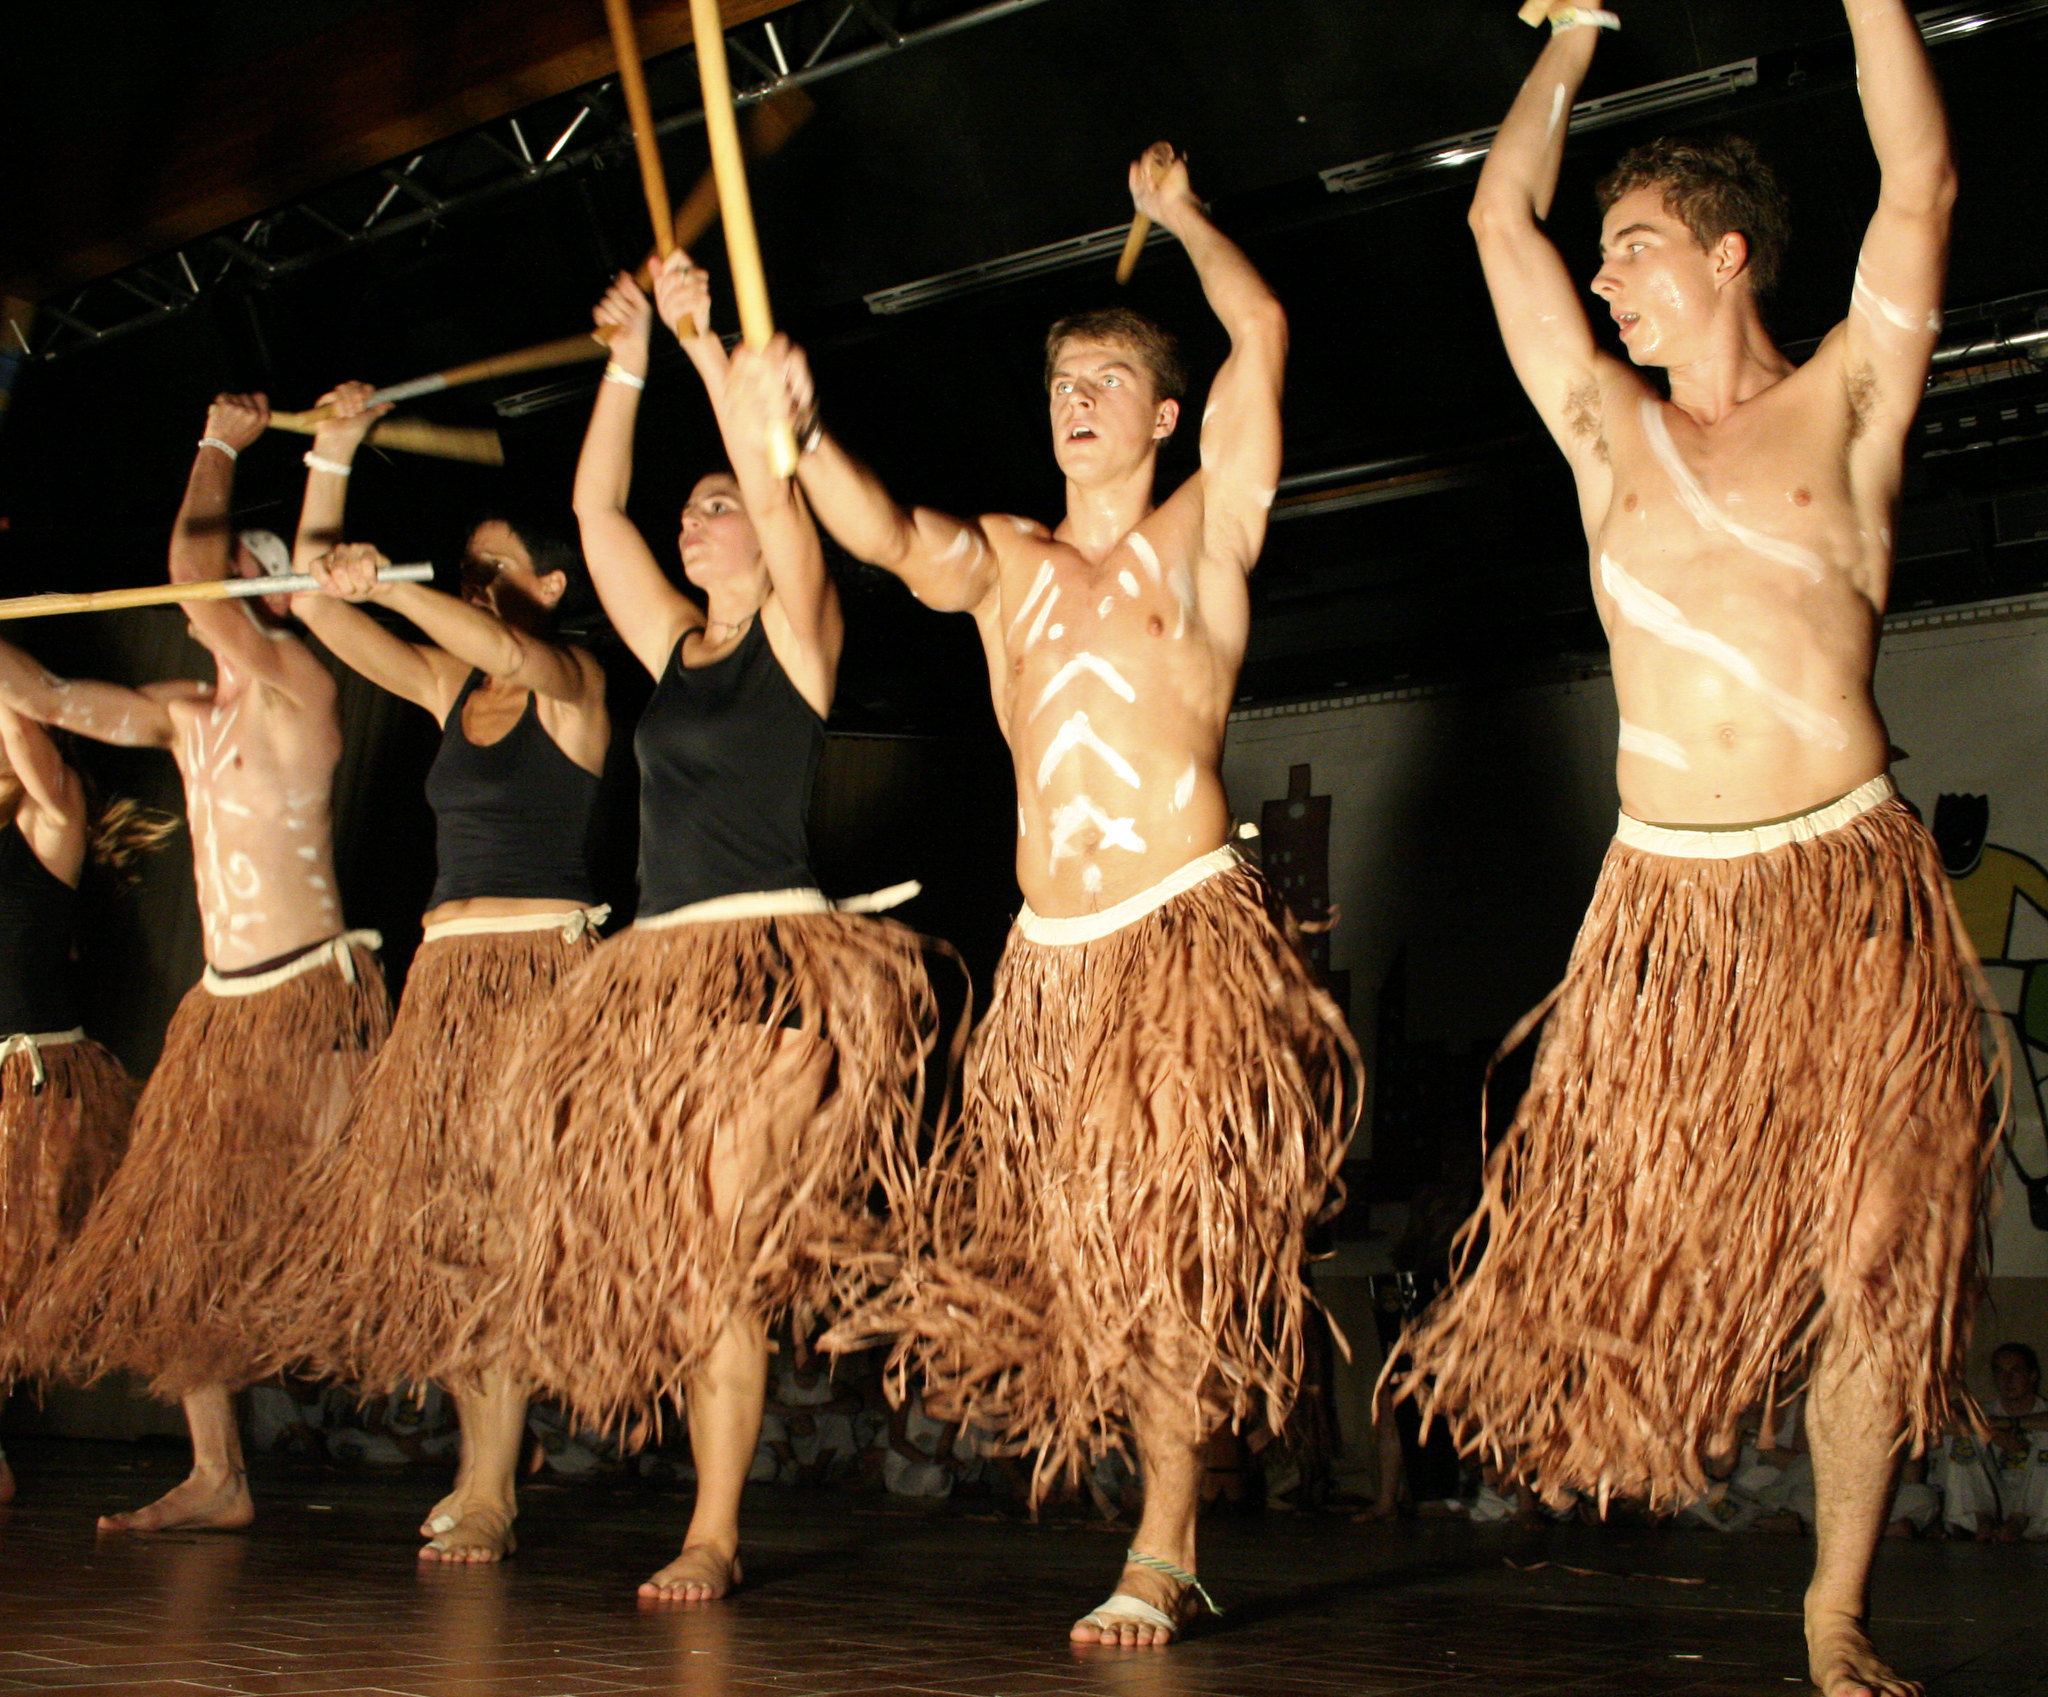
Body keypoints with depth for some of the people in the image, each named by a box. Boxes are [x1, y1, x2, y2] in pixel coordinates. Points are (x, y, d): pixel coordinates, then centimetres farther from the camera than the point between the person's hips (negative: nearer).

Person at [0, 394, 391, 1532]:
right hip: (223, 1008, 8)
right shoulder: (184, 715, 14)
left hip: (314, 1000, -8)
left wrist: (221, 445, -2)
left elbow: (191, 563, -16)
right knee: (180, 1247, 8)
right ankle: (218, 1479, 17)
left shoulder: (300, 686, -7)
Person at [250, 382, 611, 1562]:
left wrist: (386, 580, -33)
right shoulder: (449, 686, 15)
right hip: (448, 971, 7)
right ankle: (478, 1472, 13)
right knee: (436, 1228, 4)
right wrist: (334, 459, 6)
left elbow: (509, 648, -27)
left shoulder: (573, 678, -3)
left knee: (498, 1222, -9)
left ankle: (491, 1495, -5)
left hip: (544, 965, -7)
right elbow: (318, 605, 12)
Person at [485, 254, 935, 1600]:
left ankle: (716, 1536, -7)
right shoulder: (674, 643, 19)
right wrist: (629, 367, 12)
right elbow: (595, 509, 18)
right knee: (672, 1256, 3)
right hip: (654, 968, 7)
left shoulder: (798, 632, 3)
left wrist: (707, 340, -11)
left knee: (721, 1248, -10)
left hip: (772, 959, -7)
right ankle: (715, 1524, 9)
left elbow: (776, 489, -11)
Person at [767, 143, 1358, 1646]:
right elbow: (889, 538, -3)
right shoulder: (1004, 561, 17)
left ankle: (1163, 1556, -2)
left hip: (1187, 933, -4)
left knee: (1166, 1241, -10)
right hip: (1049, 956, 4)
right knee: (1065, 1246, 3)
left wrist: (1182, 216, 15)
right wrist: (800, 432, -20)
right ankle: (1167, 1545, 14)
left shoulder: (1202, 534, 8)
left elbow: (1261, 335, 1)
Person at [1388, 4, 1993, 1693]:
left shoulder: (1844, 408, 10)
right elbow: (1501, 218, 18)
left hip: (1853, 886, -2)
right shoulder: (1608, 428, 16)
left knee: (1871, 1261, -1)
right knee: (1635, 1240, -4)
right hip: (1669, 901, 2)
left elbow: (1921, 190, 2)